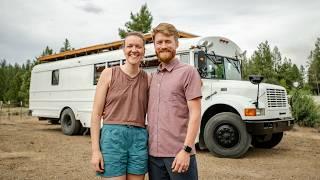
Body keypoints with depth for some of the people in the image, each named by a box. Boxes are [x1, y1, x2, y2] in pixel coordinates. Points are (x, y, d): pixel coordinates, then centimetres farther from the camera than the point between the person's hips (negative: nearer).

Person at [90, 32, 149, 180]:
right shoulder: (109, 74, 1)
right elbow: (96, 114, -1)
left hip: (139, 139, 3)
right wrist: (95, 150, -7)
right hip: (113, 137, -2)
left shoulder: (147, 79, 7)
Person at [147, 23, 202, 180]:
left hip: (178, 153, -5)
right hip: (153, 153, 6)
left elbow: (195, 114, -11)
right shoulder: (153, 77, 13)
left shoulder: (188, 72, -5)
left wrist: (186, 149, -17)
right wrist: (148, 145, 9)